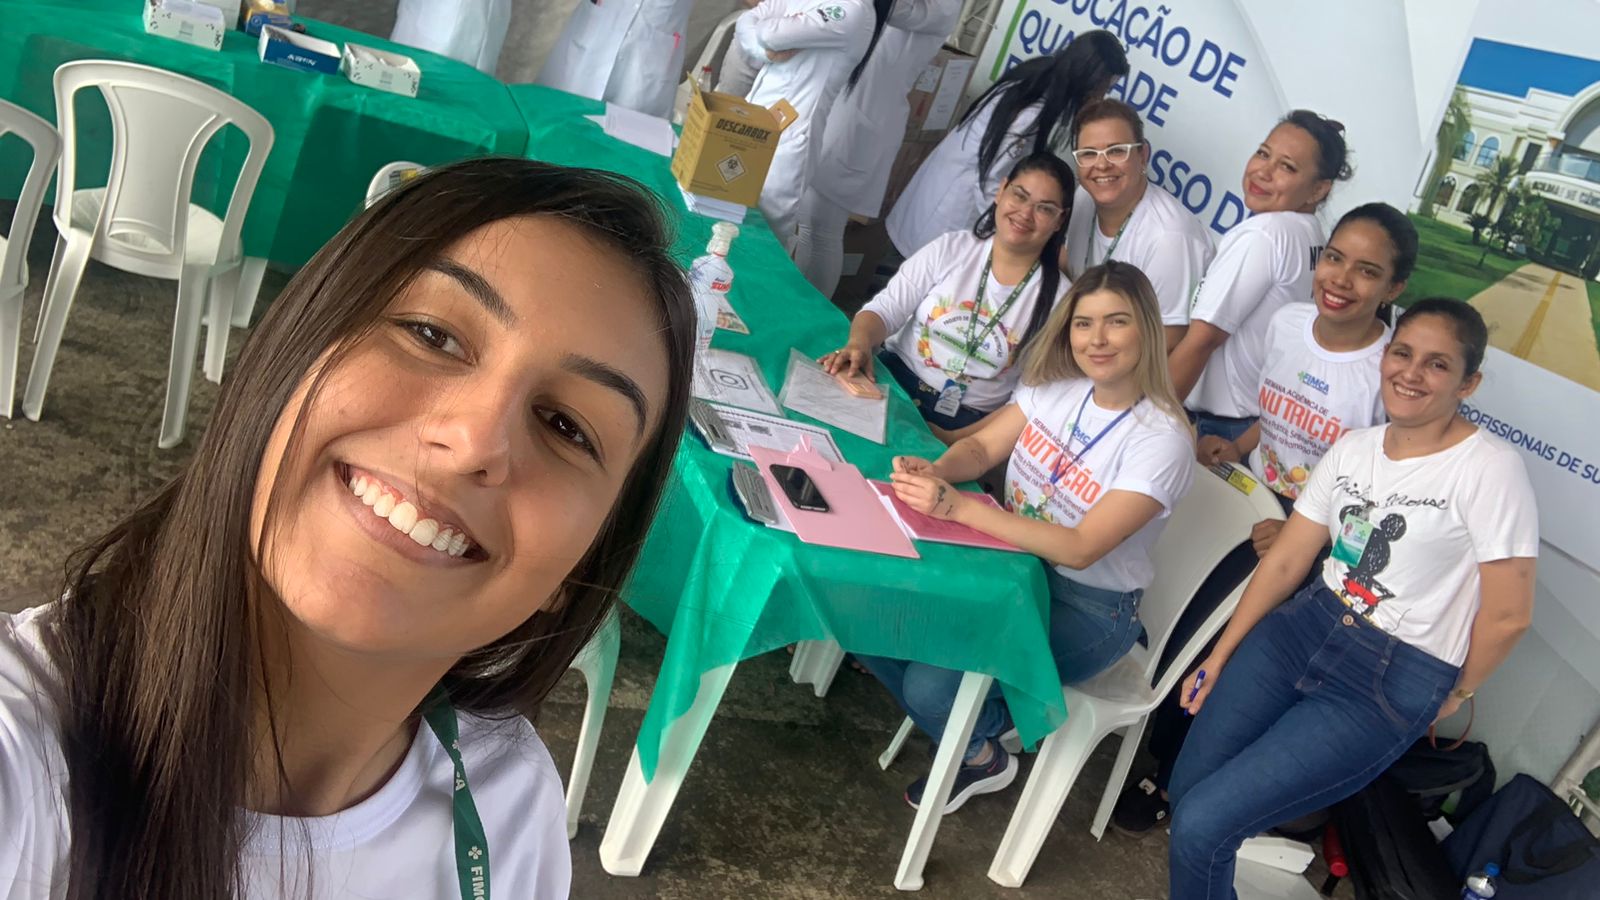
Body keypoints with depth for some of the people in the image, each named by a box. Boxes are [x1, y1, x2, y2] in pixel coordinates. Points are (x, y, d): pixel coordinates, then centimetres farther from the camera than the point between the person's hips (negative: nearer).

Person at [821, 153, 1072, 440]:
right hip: (893, 378, 2)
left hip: (964, 424, -2)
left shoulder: (1058, 298, -4)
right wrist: (860, 342, -25)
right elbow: (884, 309, 0)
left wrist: (954, 439, -15)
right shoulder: (951, 248, 1)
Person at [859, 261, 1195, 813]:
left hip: (1088, 607, -6)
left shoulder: (1162, 441, -22)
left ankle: (982, 758, 14)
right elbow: (981, 447, 2)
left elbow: (1080, 549, -28)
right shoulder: (1056, 386, -3)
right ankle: (972, 727, 13)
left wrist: (957, 507, -36)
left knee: (930, 687, -24)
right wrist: (933, 472, -24)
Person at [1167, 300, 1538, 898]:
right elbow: (1285, 561, 10)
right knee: (1186, 789, -7)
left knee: (1201, 825, -15)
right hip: (1306, 627, 6)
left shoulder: (1490, 469, -14)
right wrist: (1221, 654, 7)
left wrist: (1456, 697, 4)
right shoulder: (1352, 450, 7)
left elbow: (1508, 615, -10)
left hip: (1396, 681, -6)